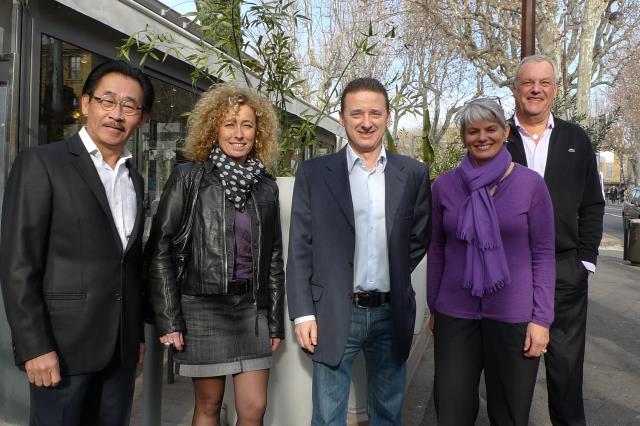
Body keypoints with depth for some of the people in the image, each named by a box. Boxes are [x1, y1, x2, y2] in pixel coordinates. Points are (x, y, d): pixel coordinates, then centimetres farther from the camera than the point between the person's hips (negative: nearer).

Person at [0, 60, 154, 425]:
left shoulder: (135, 179, 12)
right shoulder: (41, 163, -6)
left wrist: (138, 334, 13)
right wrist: (34, 347, -14)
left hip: (122, 348, 5)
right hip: (64, 344, -5)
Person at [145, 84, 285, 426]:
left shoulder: (266, 186, 7)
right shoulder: (188, 177, -4)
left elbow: (274, 258, 10)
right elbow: (159, 249, -5)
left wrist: (275, 321, 9)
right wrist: (169, 319, -9)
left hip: (251, 308, 3)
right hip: (202, 308, -3)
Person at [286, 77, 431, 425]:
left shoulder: (413, 173, 3)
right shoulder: (313, 172, -2)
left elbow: (420, 236, 12)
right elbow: (300, 249, -3)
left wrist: (394, 274, 2)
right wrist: (303, 313, -8)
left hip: (391, 314, 2)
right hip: (334, 314, -2)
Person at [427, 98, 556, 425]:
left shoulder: (530, 184, -4)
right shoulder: (444, 185, 1)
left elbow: (544, 255, -3)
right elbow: (436, 250, 7)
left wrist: (542, 319, -6)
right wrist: (433, 308, 10)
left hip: (513, 314, -1)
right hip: (454, 313, 2)